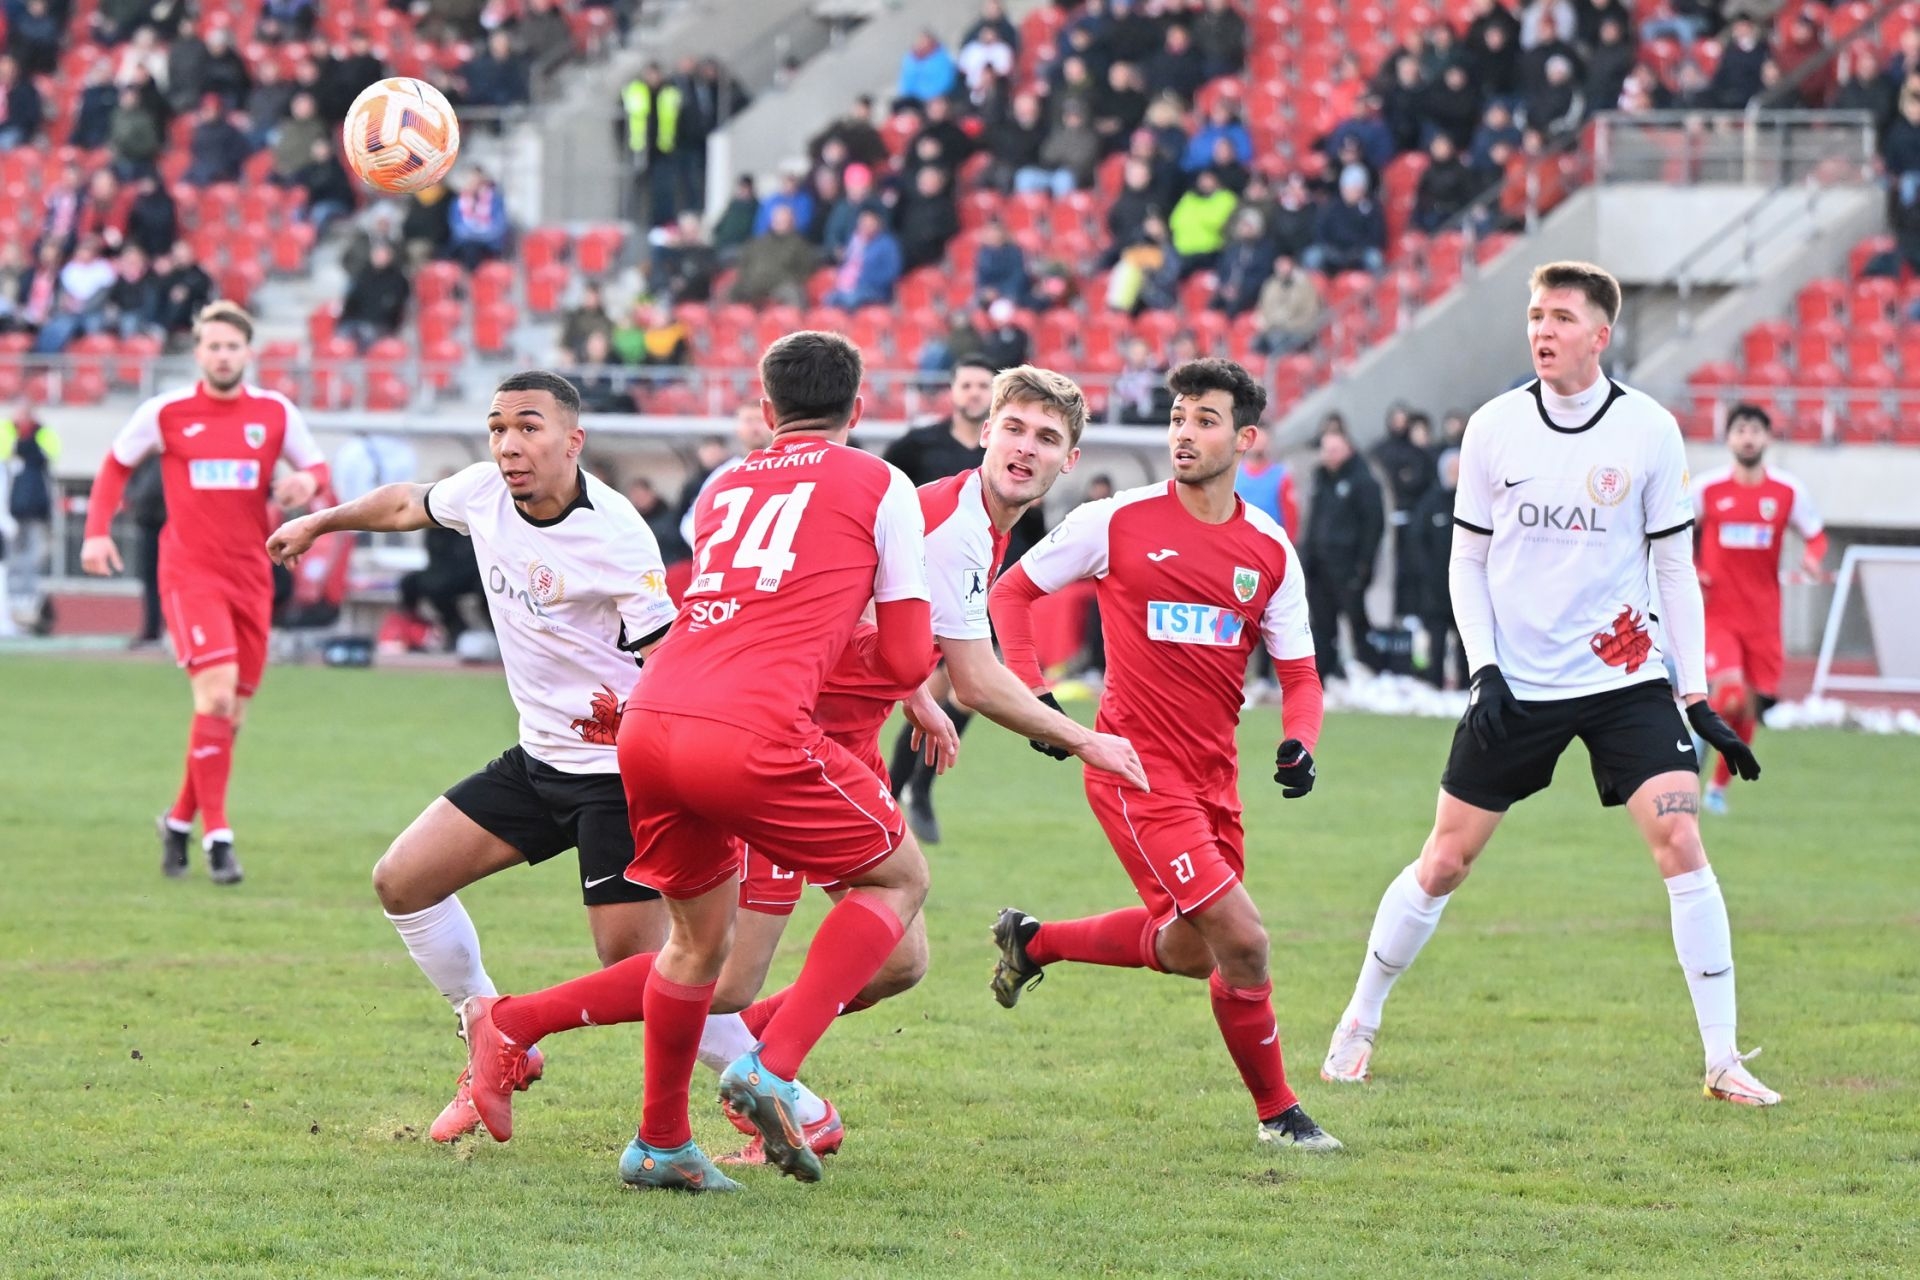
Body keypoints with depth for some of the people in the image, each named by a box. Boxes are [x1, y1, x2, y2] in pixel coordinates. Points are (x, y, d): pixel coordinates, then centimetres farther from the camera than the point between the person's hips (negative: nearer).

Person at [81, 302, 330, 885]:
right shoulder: (165, 412, -1)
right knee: (217, 693, -20)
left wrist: (307, 480, -12)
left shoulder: (275, 412, 3)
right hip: (191, 573, -4)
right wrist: (97, 531, 2)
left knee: (230, 715, 8)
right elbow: (116, 465, 13)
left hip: (251, 575, 4)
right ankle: (217, 835, -17)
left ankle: (180, 820, 29)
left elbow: (318, 468, 12)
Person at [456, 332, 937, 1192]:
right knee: (899, 878, 15)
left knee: (697, 948, 25)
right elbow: (906, 662, 11)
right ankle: (772, 1070, -2)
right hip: (751, 734, -6)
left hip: (647, 725, 6)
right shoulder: (878, 487, 12)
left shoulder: (723, 488, 26)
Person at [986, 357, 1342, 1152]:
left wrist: (1299, 743, -12)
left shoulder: (1271, 551, 4)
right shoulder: (1116, 523, -7)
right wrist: (1031, 693, -9)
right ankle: (1277, 1112, 4)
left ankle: (1032, 941, 40)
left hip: (1213, 775, 6)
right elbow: (1010, 593, 4)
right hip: (1137, 766, -6)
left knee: (1189, 950, 18)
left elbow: (1299, 673, 9)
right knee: (1242, 943, -14)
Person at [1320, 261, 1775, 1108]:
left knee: (1680, 841, -15)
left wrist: (1697, 697, -2)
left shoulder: (1650, 431, -4)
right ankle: (1358, 1026, 24)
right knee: (1445, 861, 4)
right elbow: (1467, 560, 6)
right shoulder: (1494, 428, -2)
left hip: (1624, 679, -1)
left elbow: (1674, 569, 2)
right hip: (1517, 682, 1)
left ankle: (1723, 1063, -10)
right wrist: (1484, 668, -7)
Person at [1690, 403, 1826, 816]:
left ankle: (1719, 785, 26)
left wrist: (1813, 556, -13)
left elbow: (1817, 534, 11)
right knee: (1729, 695, -25)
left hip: (1762, 618, 3)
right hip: (1716, 613, -3)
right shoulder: (1706, 488, -3)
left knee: (1749, 709, 7)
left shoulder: (1788, 492, 0)